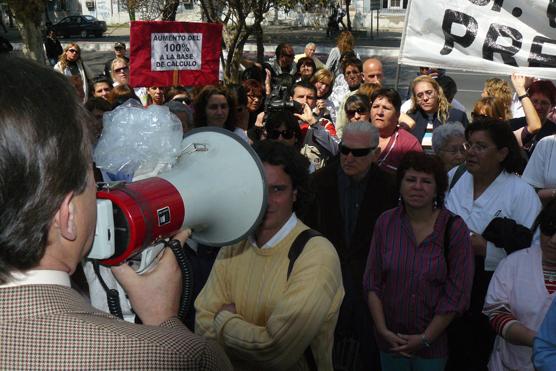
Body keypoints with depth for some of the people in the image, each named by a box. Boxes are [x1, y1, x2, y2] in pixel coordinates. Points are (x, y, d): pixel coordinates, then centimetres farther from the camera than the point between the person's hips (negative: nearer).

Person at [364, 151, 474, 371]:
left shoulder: (455, 228, -10)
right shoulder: (386, 222, -4)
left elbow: (456, 294, -9)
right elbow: (372, 282, 0)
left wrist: (426, 338, -10)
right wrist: (383, 330, -7)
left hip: (434, 342, -2)